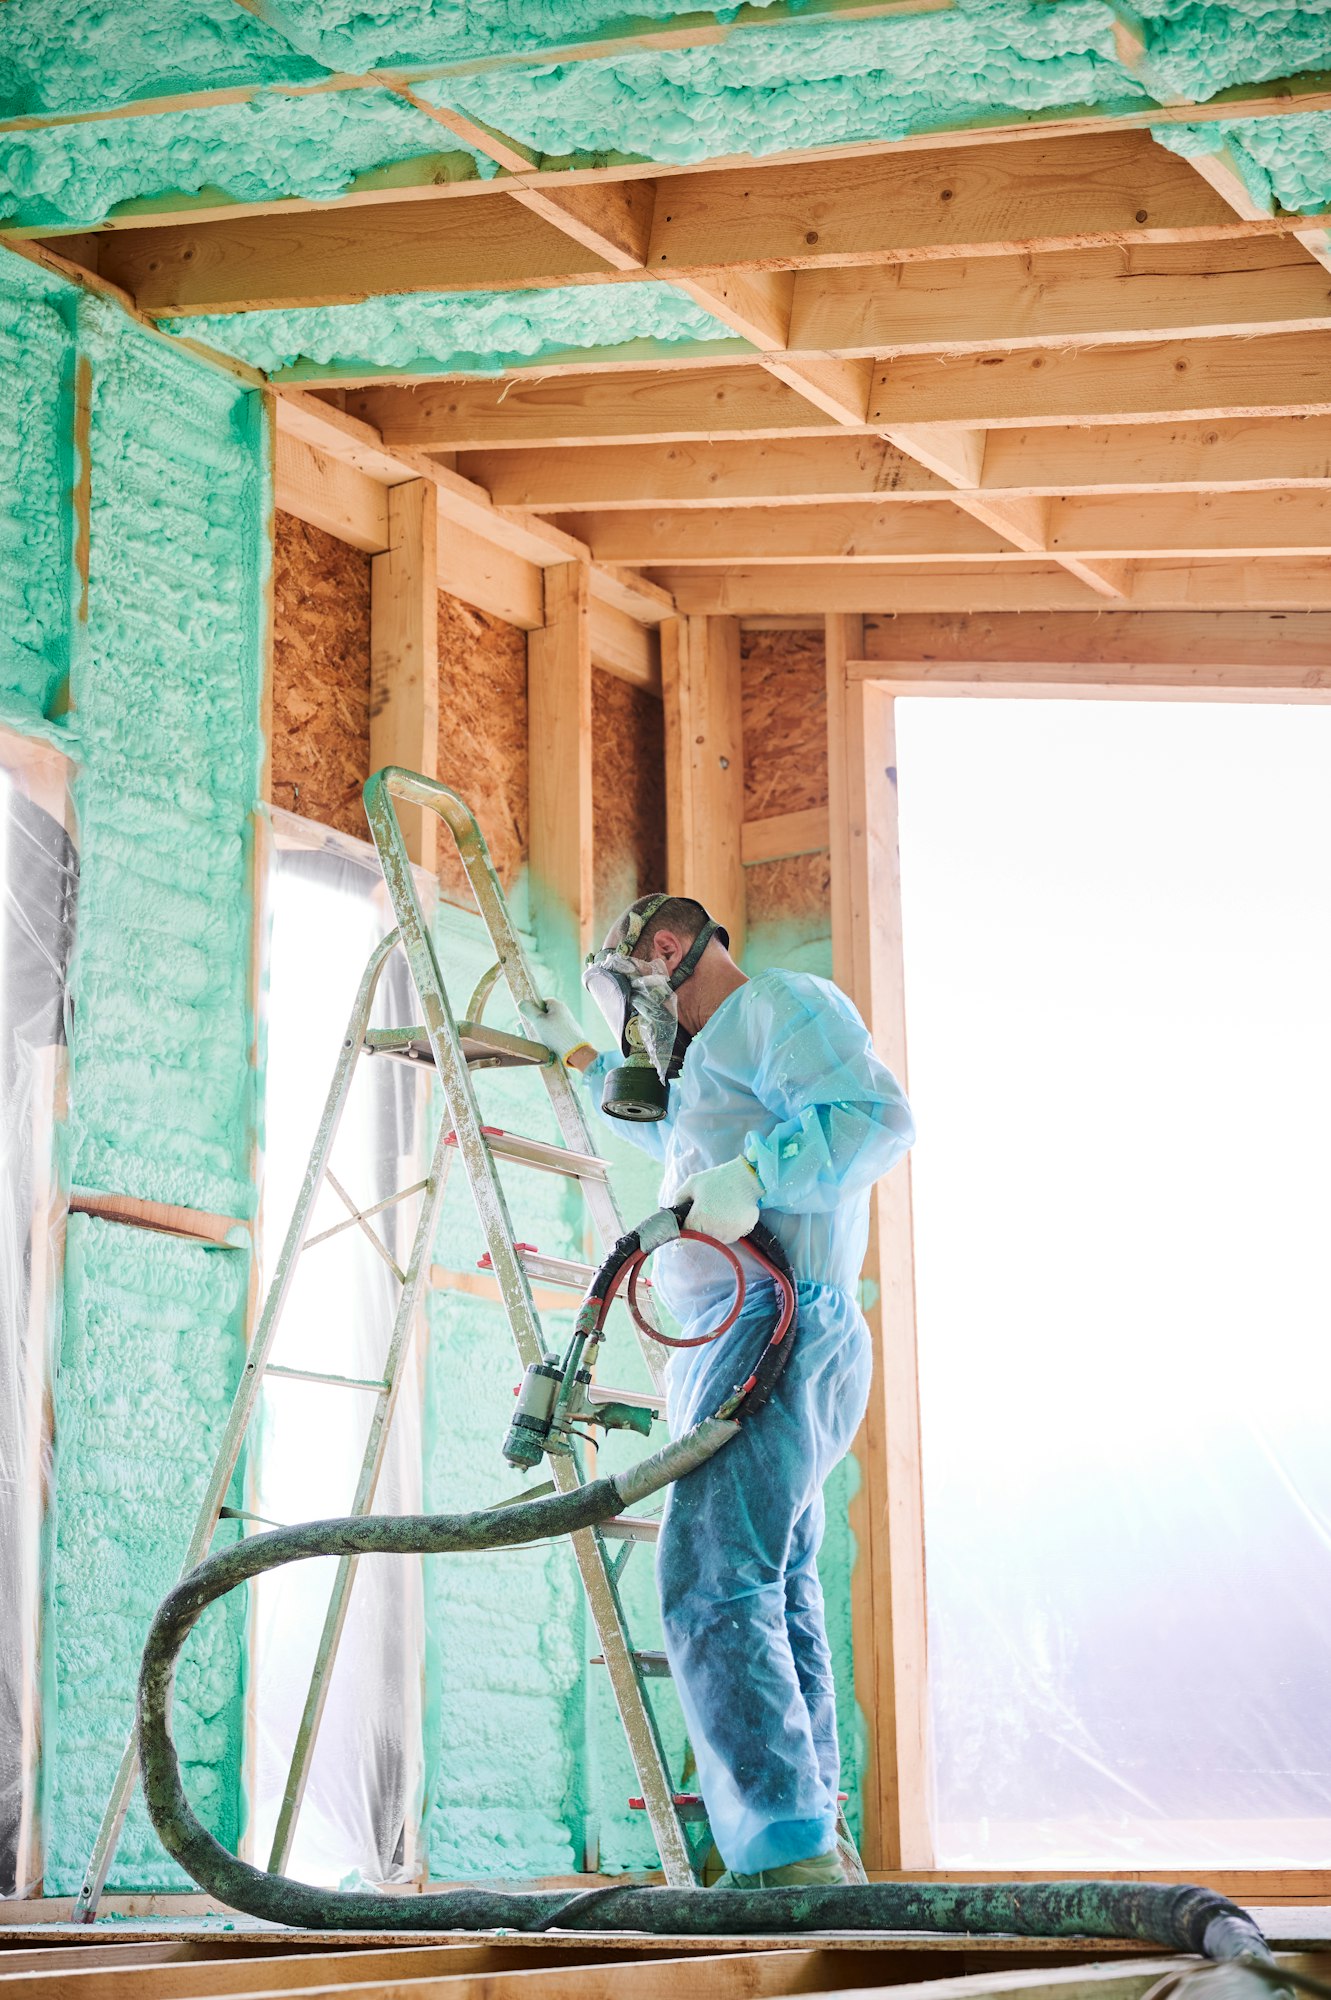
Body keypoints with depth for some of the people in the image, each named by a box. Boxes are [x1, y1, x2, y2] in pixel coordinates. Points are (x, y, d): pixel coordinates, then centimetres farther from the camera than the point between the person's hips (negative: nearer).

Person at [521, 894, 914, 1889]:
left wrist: (752, 1175, -29)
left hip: (774, 1324, -12)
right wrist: (581, 1055, 61)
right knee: (779, 1598, 14)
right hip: (745, 1339, 12)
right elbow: (669, 1129, 54)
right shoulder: (723, 1051, 31)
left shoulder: (782, 1003, -1)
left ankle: (790, 1854, -29)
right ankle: (813, 1840, 20)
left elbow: (878, 1114, -19)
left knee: (714, 1589, -22)